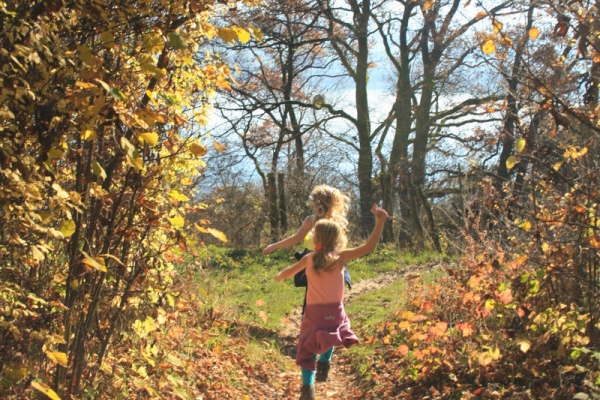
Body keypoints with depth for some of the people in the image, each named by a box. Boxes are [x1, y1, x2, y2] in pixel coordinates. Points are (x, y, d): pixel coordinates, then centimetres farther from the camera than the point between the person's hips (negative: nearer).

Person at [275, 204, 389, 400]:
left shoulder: (309, 259, 0)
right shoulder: (341, 257, -7)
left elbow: (288, 272, 16)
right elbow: (368, 247, -14)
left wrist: (279, 276, 38)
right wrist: (380, 222, -14)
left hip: (314, 312, 0)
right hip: (335, 311, 0)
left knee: (308, 350, 5)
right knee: (331, 336, 33)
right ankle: (324, 364, 22)